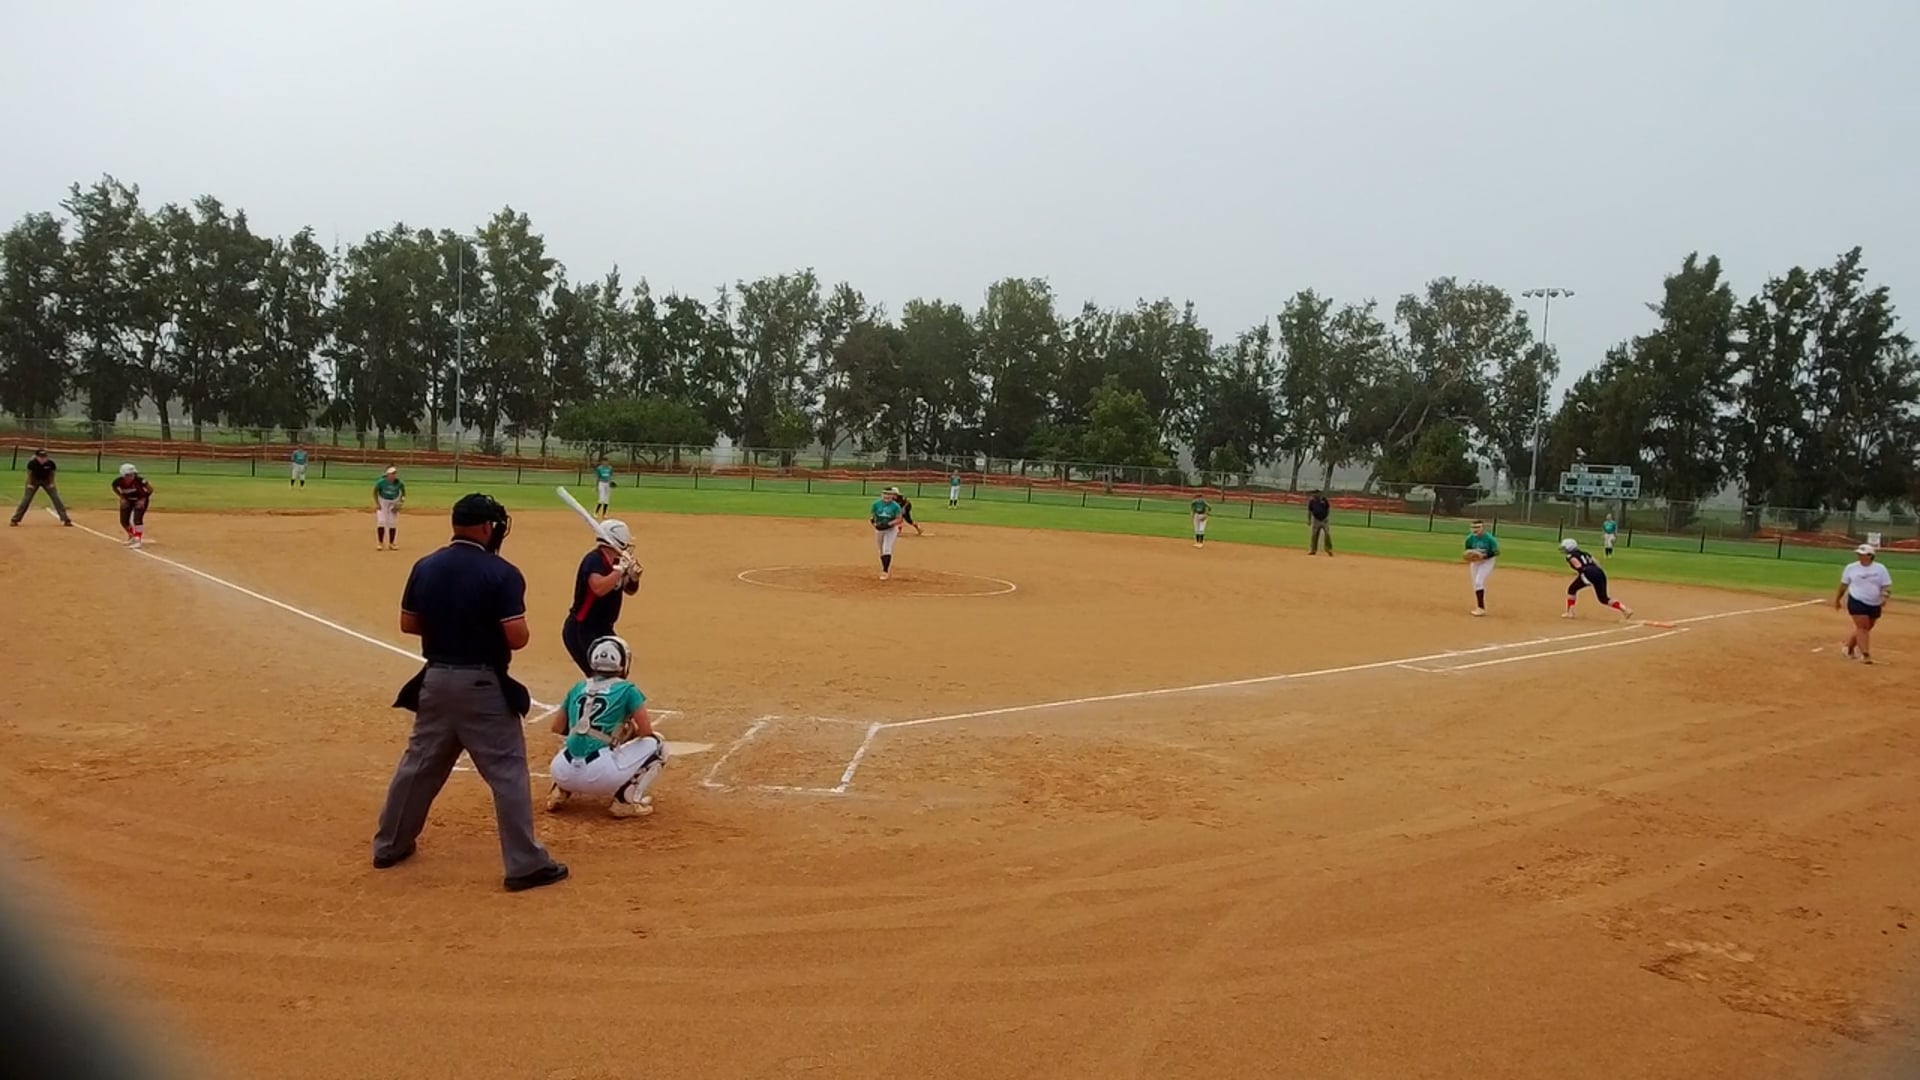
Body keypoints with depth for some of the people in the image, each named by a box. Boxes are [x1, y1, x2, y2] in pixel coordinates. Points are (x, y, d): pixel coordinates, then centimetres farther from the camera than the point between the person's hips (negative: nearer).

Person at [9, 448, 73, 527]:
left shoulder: (50, 463, -24)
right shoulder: (32, 463, -26)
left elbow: (52, 473, -5)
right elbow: (29, 473, -9)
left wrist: (52, 483, -9)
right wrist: (29, 484, -12)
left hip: (47, 481, 1)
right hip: (34, 481, -1)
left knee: (56, 498, -7)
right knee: (26, 499, -5)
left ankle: (66, 520, -3)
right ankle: (15, 520, 5)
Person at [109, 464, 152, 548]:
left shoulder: (139, 480, -32)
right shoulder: (118, 481, -23)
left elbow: (150, 489, -18)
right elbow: (115, 489, 2)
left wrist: (143, 499, -18)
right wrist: (122, 498, -6)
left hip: (140, 500, -4)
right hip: (127, 500, 4)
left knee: (137, 519, -18)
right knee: (124, 521, 5)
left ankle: (138, 540, -11)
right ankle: (131, 536, 31)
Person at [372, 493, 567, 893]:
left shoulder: (425, 567, 3)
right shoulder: (501, 573, -15)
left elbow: (408, 624, 10)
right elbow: (517, 638, -17)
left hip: (436, 680, 6)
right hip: (483, 685, -6)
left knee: (419, 764, 20)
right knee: (508, 772, 0)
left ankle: (389, 845, 34)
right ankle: (525, 864, 2)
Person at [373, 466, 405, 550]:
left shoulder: (400, 483, -22)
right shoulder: (381, 482, -26)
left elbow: (403, 493, -2)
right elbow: (375, 492, -8)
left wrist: (399, 504, -10)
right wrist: (377, 504, -13)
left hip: (394, 502, 2)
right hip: (382, 501, -2)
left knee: (393, 523, 3)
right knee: (381, 521, -10)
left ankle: (391, 543, 14)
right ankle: (380, 543, 0)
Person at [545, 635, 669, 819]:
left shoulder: (578, 687, 16)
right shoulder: (626, 689, 2)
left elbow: (557, 728, 23)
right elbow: (646, 731, 0)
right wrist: (627, 732, 22)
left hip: (562, 773, 6)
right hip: (599, 775, -6)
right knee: (655, 744, 13)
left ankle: (561, 791, 15)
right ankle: (625, 799, 0)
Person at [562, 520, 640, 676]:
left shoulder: (614, 562, 6)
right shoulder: (594, 560, -19)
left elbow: (630, 590, 16)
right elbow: (599, 588, -37)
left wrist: (634, 575, -4)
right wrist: (620, 569, -30)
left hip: (602, 629, 10)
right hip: (582, 630, -10)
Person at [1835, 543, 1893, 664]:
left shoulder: (1880, 568, -1)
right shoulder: (1851, 568, 0)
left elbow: (1887, 586, -2)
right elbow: (1844, 585, 10)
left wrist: (1884, 597, -21)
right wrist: (1837, 600, 15)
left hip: (1874, 605, 2)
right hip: (1857, 602, -2)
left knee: (1866, 628, 12)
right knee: (1862, 627, -11)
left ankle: (1849, 646, 32)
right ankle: (1865, 654, -13)